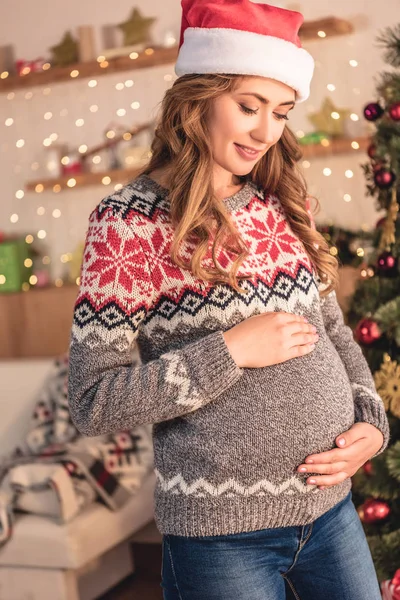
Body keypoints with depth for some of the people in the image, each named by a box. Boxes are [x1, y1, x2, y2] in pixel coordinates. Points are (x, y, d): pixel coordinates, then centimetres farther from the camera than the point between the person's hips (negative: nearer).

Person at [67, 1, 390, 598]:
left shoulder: (283, 205, 4)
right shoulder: (130, 220, -11)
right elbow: (92, 402, -13)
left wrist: (371, 420, -2)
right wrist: (231, 351, -20)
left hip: (332, 508, 5)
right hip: (222, 532, -5)